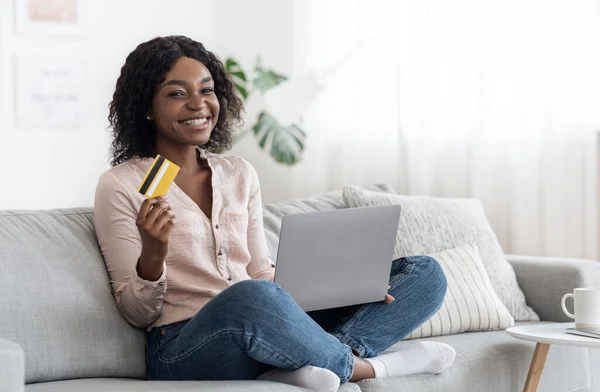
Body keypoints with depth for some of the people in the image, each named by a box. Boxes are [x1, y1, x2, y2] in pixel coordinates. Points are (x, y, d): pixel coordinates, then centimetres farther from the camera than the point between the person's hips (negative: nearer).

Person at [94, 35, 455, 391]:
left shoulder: (241, 174, 16)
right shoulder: (120, 186, 0)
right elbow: (137, 314, -1)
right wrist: (152, 257, -22)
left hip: (272, 331, 6)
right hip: (186, 348, -6)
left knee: (425, 273, -2)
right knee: (250, 297, -41)